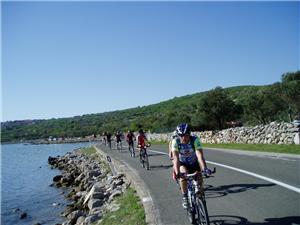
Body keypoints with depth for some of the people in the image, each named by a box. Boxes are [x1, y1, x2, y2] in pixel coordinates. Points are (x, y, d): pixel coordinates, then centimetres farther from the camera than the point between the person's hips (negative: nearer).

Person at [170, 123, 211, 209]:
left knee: (199, 180, -14)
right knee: (183, 174, -30)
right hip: (182, 163, -1)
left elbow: (200, 155, -40)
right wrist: (177, 172, -51)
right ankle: (185, 197, -14)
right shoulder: (175, 142, -28)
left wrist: (204, 168, -55)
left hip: (194, 163, 1)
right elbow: (176, 158, -36)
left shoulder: (195, 140, -30)